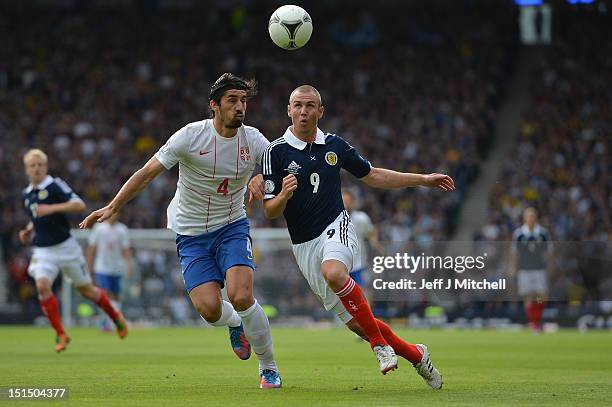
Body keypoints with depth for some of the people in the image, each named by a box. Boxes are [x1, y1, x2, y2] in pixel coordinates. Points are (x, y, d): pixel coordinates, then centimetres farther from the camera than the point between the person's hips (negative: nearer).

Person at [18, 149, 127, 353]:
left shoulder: (55, 185, -9)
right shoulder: (26, 195, 11)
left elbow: (79, 204, -20)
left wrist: (52, 208, -29)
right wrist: (28, 231, 10)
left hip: (65, 246, -4)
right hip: (42, 250, 4)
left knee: (86, 290, 7)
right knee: (42, 286, -21)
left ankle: (116, 317, 33)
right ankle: (60, 334, -11)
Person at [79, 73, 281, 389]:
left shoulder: (253, 140, -8)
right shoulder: (190, 136, -15)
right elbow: (147, 173, -8)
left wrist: (262, 179, -16)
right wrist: (113, 207, -12)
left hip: (232, 227, 1)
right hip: (191, 233, -1)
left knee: (241, 296, -23)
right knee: (209, 309, -17)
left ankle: (269, 368, -2)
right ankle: (235, 324, 23)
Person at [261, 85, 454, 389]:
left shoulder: (335, 145, 4)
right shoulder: (276, 152, -6)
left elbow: (372, 176, 19)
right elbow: (270, 212, -6)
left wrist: (423, 179, 18)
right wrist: (284, 195, -28)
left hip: (336, 227, 0)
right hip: (304, 246, 0)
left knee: (334, 272, -36)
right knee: (356, 323, 0)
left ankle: (380, 342, -21)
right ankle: (415, 355, 20)